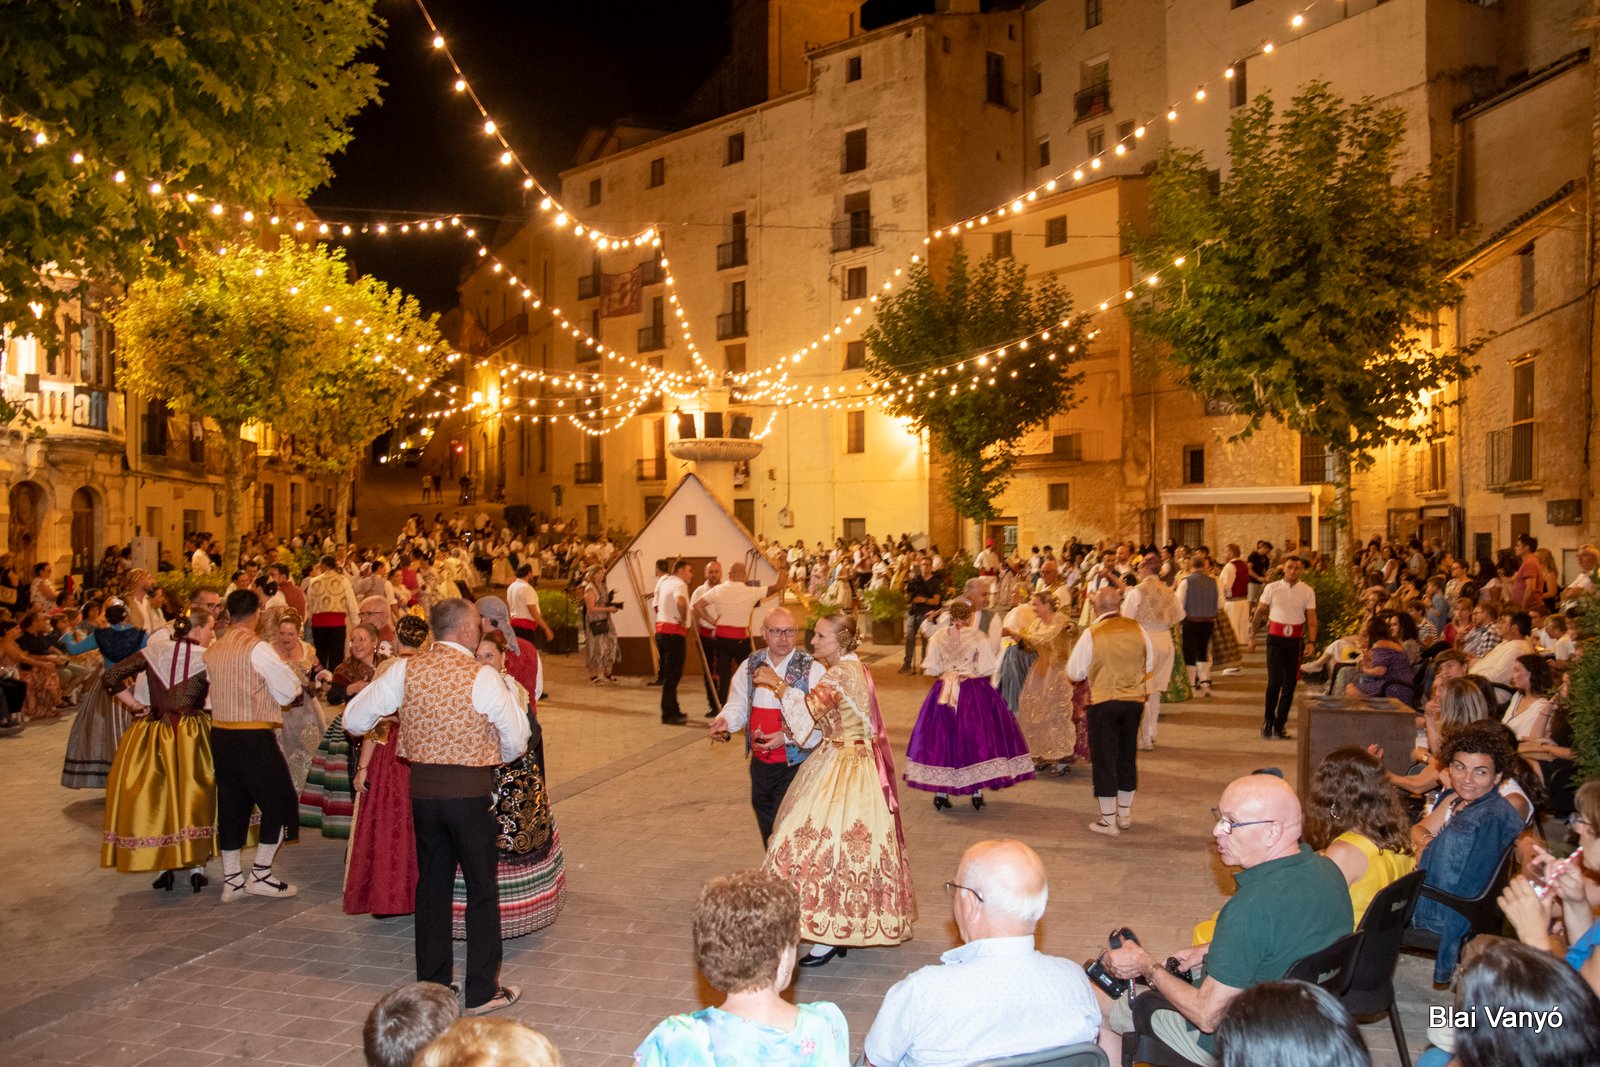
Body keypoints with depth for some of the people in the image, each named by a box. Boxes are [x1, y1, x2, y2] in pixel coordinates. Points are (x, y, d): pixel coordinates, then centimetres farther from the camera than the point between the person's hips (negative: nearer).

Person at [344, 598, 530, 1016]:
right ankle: (482, 990, 14)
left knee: (432, 887, 17)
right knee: (482, 888, 8)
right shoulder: (482, 676, -14)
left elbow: (353, 720, 3)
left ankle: (432, 986, 26)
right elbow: (517, 741, -9)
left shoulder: (404, 671, -3)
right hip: (472, 790, -4)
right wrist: (494, 759, 13)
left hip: (422, 789, 4)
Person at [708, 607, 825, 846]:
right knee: (766, 825, 19)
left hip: (795, 763, -5)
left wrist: (789, 737, -24)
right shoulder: (749, 667, 6)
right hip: (760, 762, 5)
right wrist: (725, 721, -11)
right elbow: (738, 705, 11)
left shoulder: (812, 669, -10)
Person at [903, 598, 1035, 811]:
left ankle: (940, 792, 9)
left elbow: (932, 670, 0)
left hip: (944, 693, 2)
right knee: (976, 738, 7)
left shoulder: (938, 637, -1)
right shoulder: (980, 637, -7)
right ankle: (977, 792, 7)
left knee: (941, 738, 9)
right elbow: (985, 670, -8)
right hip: (974, 692, -2)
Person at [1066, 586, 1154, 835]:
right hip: (1134, 699, 4)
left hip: (1103, 701, -4)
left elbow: (1074, 672, -5)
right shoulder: (1137, 629, -2)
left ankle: (1108, 821, 10)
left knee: (1104, 759, 5)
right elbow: (1150, 664, 11)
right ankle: (1125, 814, 28)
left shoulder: (1091, 634, -12)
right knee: (1128, 756, 17)